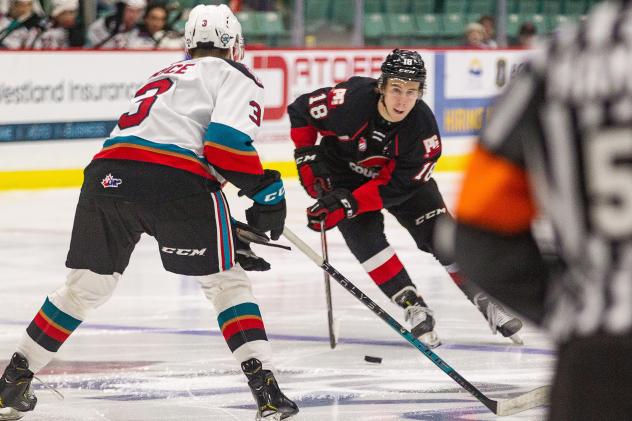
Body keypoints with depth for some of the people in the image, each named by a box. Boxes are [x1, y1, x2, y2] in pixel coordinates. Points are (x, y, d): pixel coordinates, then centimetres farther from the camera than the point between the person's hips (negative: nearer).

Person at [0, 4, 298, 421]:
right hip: (179, 177, -6)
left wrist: (227, 232, 39)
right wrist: (267, 191, 4)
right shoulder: (236, 77, 15)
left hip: (107, 172, 6)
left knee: (87, 285, 21)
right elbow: (225, 143, -6)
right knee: (226, 281, 8)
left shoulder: (164, 77, 38)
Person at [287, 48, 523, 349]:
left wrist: (347, 205, -34)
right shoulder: (349, 100, -33)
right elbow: (300, 111, -15)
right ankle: (412, 306, -16)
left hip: (399, 175, 1)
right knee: (364, 232, -22)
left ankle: (485, 298, 1)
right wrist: (308, 157, -17)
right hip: (343, 173, -1)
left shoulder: (423, 127, -28)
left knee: (438, 231, -9)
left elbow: (396, 186, -27)